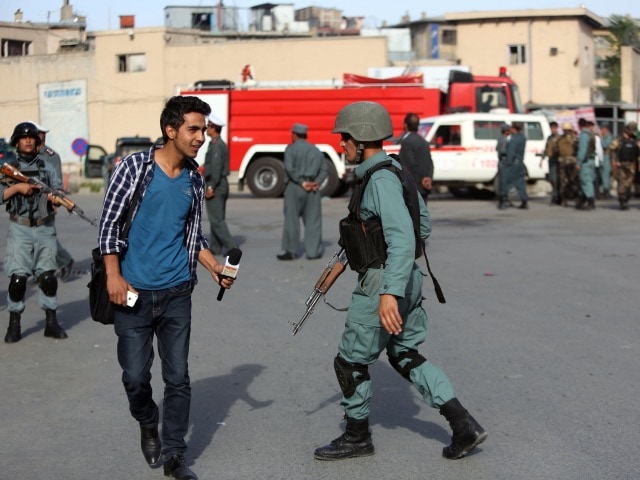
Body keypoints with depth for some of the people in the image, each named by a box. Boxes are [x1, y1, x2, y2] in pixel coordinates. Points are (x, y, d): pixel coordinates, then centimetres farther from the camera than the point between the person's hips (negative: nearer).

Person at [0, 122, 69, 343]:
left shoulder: (47, 167, 10)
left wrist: (56, 197, -16)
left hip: (44, 229, 2)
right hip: (20, 229, -2)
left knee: (48, 276, 1)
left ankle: (51, 323, 10)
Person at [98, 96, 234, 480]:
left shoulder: (194, 179, 8)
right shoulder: (135, 167, -6)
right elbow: (110, 222, -5)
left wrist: (215, 267, 2)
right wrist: (114, 275, -12)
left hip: (177, 293, 4)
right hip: (134, 292, -3)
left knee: (178, 377, 3)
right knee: (136, 376, 0)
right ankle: (149, 426, 31)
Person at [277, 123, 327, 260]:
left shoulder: (291, 149, -3)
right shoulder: (315, 150, 13)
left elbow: (289, 168, -16)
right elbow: (324, 169, 5)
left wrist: (301, 182, -12)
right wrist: (316, 182, -6)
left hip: (295, 187, -4)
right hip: (313, 189, 4)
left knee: (292, 220, 2)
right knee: (312, 220, 6)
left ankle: (291, 251, 2)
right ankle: (313, 251, 5)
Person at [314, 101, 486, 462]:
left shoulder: (381, 179, -19)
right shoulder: (394, 171, 11)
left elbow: (403, 238, -30)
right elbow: (424, 225, 19)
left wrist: (389, 293, -37)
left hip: (382, 285, -10)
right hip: (405, 280, 10)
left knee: (351, 362, 8)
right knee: (405, 357, 19)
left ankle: (357, 437, 25)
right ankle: (464, 425, 12)